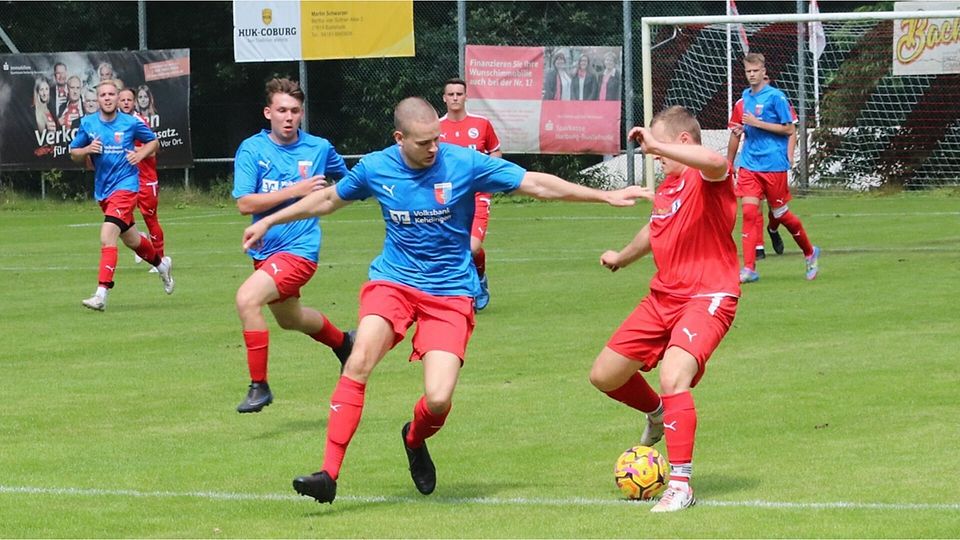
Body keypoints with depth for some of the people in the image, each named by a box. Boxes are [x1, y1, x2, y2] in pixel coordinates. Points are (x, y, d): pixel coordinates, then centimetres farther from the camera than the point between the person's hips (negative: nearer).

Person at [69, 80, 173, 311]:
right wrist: (87, 150, -11)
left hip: (125, 186, -5)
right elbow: (73, 153, 10)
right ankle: (161, 263, 49)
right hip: (103, 189, 5)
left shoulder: (131, 123, -4)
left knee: (107, 236, -21)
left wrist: (141, 154, -8)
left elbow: (153, 142, 11)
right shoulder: (87, 124, 3)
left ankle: (101, 293, -23)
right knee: (131, 240, 20)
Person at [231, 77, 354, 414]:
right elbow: (244, 203, -17)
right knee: (289, 318, 26)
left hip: (299, 249, -5)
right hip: (265, 250, 5)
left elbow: (348, 182, 19)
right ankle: (342, 342, 57)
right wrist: (295, 191, -20)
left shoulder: (319, 148, -3)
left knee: (247, 299, -26)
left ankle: (259, 385, -16)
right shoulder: (252, 150, -6)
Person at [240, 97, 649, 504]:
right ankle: (329, 474, -22)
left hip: (450, 292, -1)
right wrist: (269, 222, 23)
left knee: (439, 398, -16)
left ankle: (415, 441, 22)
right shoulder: (375, 168, -3)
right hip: (393, 282, 1)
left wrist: (606, 196, -8)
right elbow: (329, 199, 18)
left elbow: (537, 184, -6)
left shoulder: (464, 163, -10)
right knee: (359, 361, -26)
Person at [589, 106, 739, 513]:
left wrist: (654, 144, -43)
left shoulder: (706, 179, -15)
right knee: (604, 376, 11)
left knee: (673, 377, -29)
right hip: (662, 296, 9)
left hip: (706, 298, -9)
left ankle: (680, 484, -19)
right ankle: (658, 415, 42)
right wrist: (622, 257, 49)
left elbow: (716, 162, -43)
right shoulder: (667, 185, 12)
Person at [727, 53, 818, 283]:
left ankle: (810, 252, 28)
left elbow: (790, 129, -10)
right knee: (749, 210, -9)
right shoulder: (745, 97, 10)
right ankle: (749, 268, -11)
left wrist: (757, 123, -16)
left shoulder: (775, 97, -8)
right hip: (749, 164, 5)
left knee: (780, 213, 5)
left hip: (774, 164, -5)